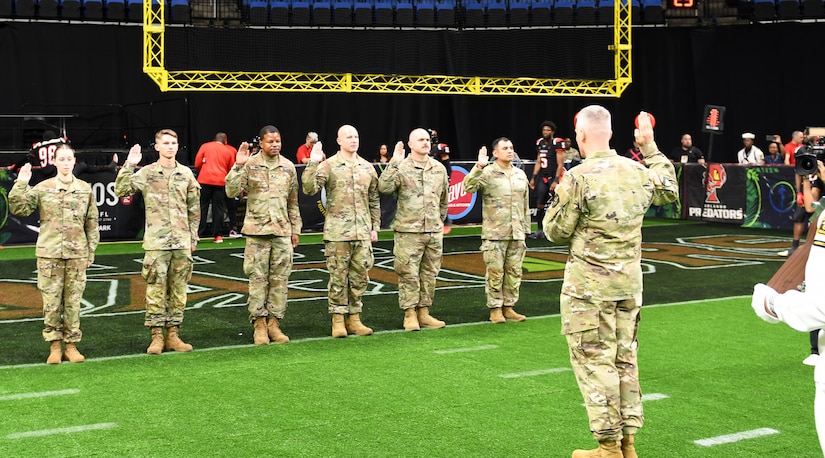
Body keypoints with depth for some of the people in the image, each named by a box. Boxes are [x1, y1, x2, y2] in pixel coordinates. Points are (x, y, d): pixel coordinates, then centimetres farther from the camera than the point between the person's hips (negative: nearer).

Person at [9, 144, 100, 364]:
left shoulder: (85, 189, 7)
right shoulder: (42, 188, 4)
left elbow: (92, 224, 10)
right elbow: (18, 208, -1)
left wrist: (91, 252, 8)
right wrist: (21, 183, -10)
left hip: (77, 254, 1)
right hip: (49, 254, -1)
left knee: (73, 301, 4)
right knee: (51, 302, 1)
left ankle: (71, 346, 13)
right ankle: (54, 346, 10)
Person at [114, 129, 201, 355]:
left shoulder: (186, 173, 9)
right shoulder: (146, 173, 1)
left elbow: (194, 208, 14)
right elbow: (121, 191, -9)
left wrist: (193, 237, 12)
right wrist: (129, 166, -16)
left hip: (182, 243, 3)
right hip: (156, 242, -3)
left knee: (178, 290, 6)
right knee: (156, 289, -3)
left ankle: (173, 335, 14)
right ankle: (157, 337, 4)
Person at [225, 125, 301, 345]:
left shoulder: (289, 167, 8)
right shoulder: (249, 165, -2)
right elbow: (231, 191, -11)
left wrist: (295, 229, 13)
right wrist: (238, 166, -20)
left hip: (282, 231, 3)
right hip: (257, 230, -3)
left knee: (279, 280, 4)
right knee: (258, 279, 0)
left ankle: (274, 323, 12)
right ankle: (259, 324, 7)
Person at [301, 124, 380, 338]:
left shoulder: (367, 168, 12)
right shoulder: (328, 166, -2)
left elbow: (374, 200, 18)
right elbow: (309, 188, -14)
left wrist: (375, 227, 14)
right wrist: (313, 164, -23)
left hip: (363, 233, 5)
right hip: (337, 232, -4)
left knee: (360, 276, 8)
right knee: (338, 277, 0)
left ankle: (354, 318, 18)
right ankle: (338, 319, 9)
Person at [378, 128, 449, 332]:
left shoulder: (439, 169, 10)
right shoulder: (402, 168, -4)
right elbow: (384, 187, -20)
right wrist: (394, 163, -23)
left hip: (434, 232, 5)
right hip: (408, 231, -5)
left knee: (429, 274, 9)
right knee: (409, 274, -2)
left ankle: (423, 312, 18)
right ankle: (409, 314, 6)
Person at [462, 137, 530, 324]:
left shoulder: (520, 174, 14)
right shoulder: (487, 173, -4)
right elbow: (469, 187, -20)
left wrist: (525, 228, 16)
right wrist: (479, 167, -30)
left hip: (516, 234, 5)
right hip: (494, 234, -5)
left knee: (514, 272, 8)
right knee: (495, 272, -1)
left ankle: (509, 307, 17)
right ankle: (495, 309, 8)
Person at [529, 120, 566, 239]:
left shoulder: (557, 143, -11)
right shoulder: (540, 143, 11)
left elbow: (560, 164, -12)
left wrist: (556, 181, -17)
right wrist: (533, 178, 15)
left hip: (554, 177, -7)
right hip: (543, 177, 7)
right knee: (539, 204, 3)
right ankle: (540, 230, 11)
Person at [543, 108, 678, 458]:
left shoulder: (578, 178, -16)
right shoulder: (638, 172, 3)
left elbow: (556, 232, -8)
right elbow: (669, 190, 25)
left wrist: (558, 199, 10)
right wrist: (651, 147, 32)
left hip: (589, 284, -6)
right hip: (630, 282, 6)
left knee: (595, 361, 1)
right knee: (625, 359, 14)